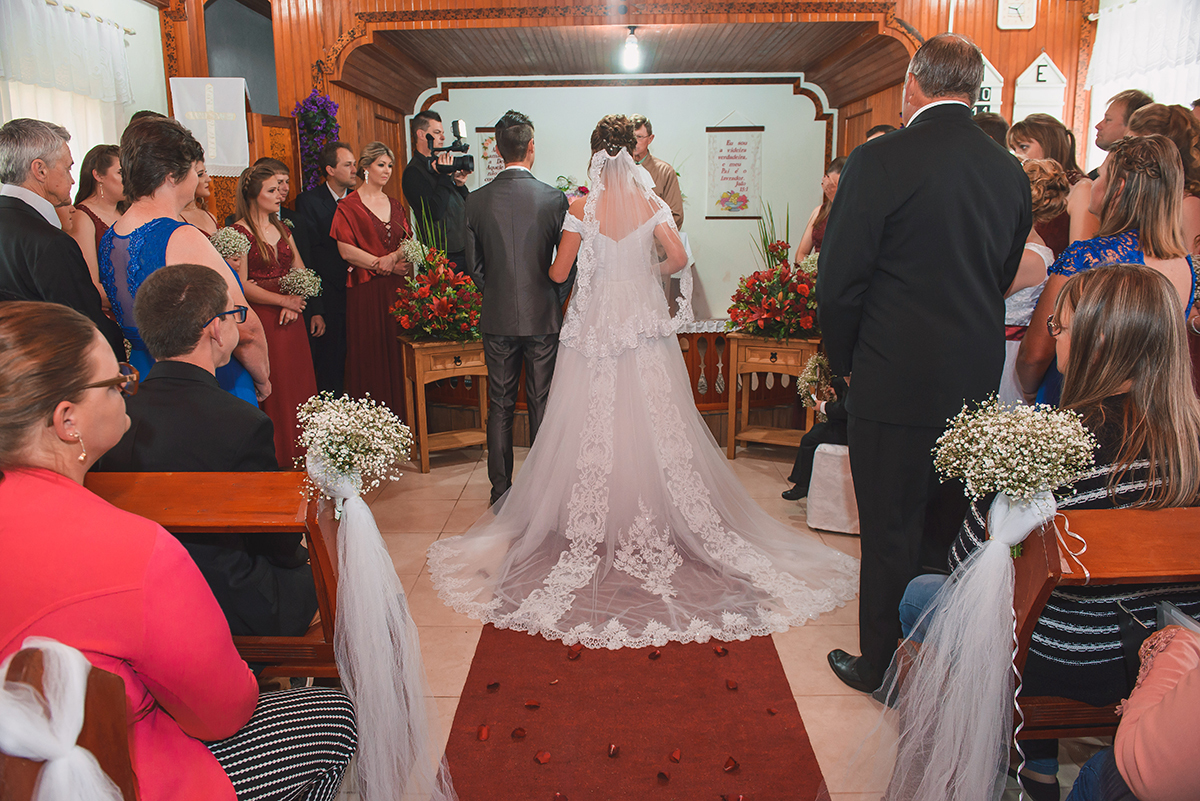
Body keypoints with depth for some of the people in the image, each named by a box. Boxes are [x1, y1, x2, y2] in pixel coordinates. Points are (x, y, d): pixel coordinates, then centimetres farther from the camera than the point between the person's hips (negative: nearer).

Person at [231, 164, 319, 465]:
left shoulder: (282, 229, 15)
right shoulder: (239, 232, -7)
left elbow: (301, 274, 13)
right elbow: (241, 286, -13)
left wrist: (296, 302, -5)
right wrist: (284, 300, -12)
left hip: (290, 319, 6)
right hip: (260, 319, -6)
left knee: (297, 382, 6)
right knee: (271, 387, -3)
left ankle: (297, 450, 16)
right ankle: (274, 455, 7)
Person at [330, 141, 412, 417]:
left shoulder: (394, 205, 16)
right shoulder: (349, 206, -1)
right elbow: (346, 251, -9)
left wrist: (398, 257, -8)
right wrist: (386, 265, -10)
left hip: (397, 290, 5)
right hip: (366, 290, -5)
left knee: (397, 355, 3)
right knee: (370, 356, -3)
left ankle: (398, 417, 11)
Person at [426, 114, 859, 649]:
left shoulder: (581, 206, -6)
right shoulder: (650, 202, -1)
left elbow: (558, 273, -4)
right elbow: (678, 257, -6)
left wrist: (545, 267, 19)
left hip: (594, 322, -1)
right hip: (644, 322, 1)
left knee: (593, 428, 5)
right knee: (657, 423, 7)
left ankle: (589, 528, 11)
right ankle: (655, 521, 12)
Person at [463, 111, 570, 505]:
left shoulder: (477, 200, -3)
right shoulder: (554, 198, -9)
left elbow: (473, 264, 3)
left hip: (497, 318, 2)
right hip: (543, 316, -1)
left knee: (499, 406, 11)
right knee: (541, 404, 9)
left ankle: (501, 488, 19)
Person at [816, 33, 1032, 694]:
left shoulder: (878, 162, -15)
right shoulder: (1011, 171, 4)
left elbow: (839, 285, -14)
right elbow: (1004, 278, 11)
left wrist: (846, 363, 2)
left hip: (896, 384, -6)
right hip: (978, 383, 6)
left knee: (890, 534, 7)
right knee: (948, 523, 21)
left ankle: (882, 667, 24)